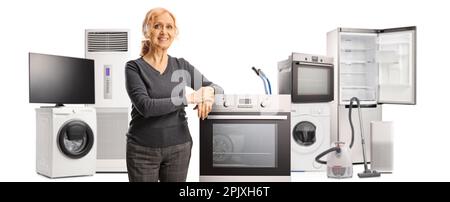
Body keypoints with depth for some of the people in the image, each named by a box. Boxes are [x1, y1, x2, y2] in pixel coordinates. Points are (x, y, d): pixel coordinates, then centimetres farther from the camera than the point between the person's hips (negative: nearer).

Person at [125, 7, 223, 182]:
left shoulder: (182, 66, 5)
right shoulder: (134, 67, -6)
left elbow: (218, 88, 8)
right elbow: (145, 106, -19)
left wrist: (209, 90, -17)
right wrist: (189, 98, -20)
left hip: (179, 147, 3)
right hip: (143, 149, -3)